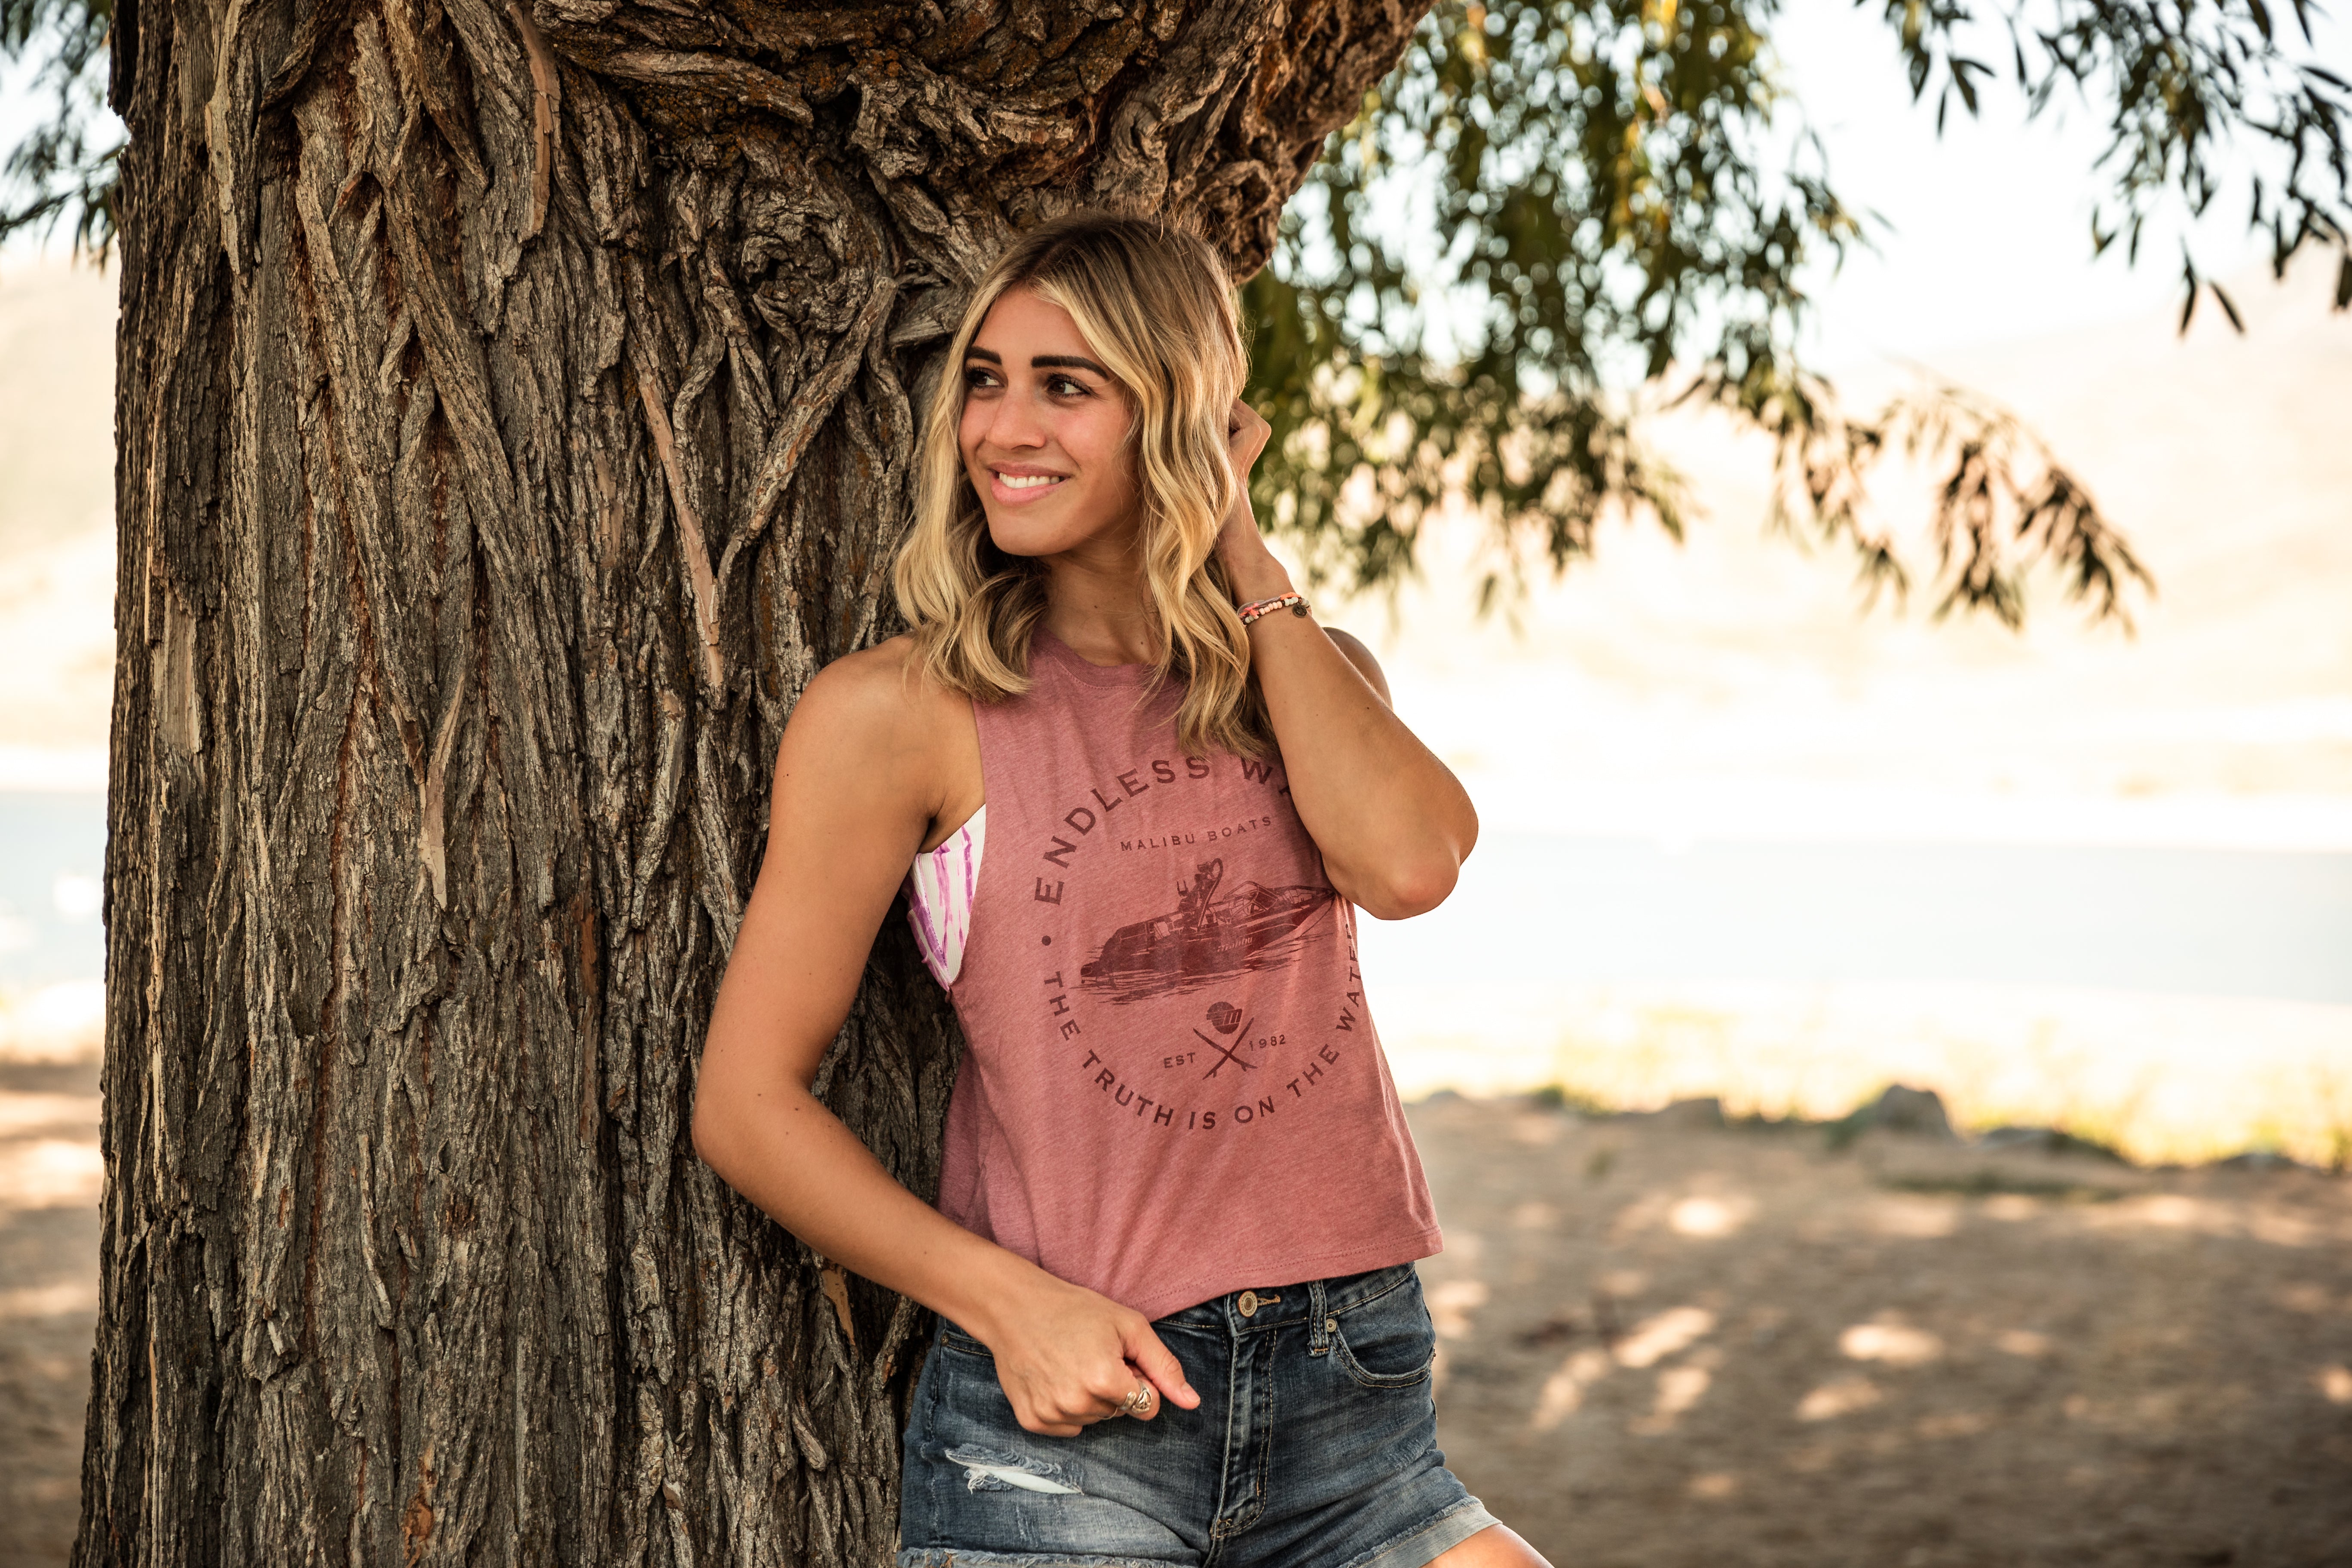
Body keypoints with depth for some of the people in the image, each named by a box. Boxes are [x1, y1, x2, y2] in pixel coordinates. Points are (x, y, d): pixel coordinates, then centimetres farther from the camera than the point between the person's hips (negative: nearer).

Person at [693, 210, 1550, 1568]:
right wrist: (1013, 1304, -13)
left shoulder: (1316, 672, 10)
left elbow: (1406, 863, -12)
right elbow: (749, 1100, -3)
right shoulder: (899, 713, -3)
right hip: (1062, 1416, -3)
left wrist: (1248, 565, -3)